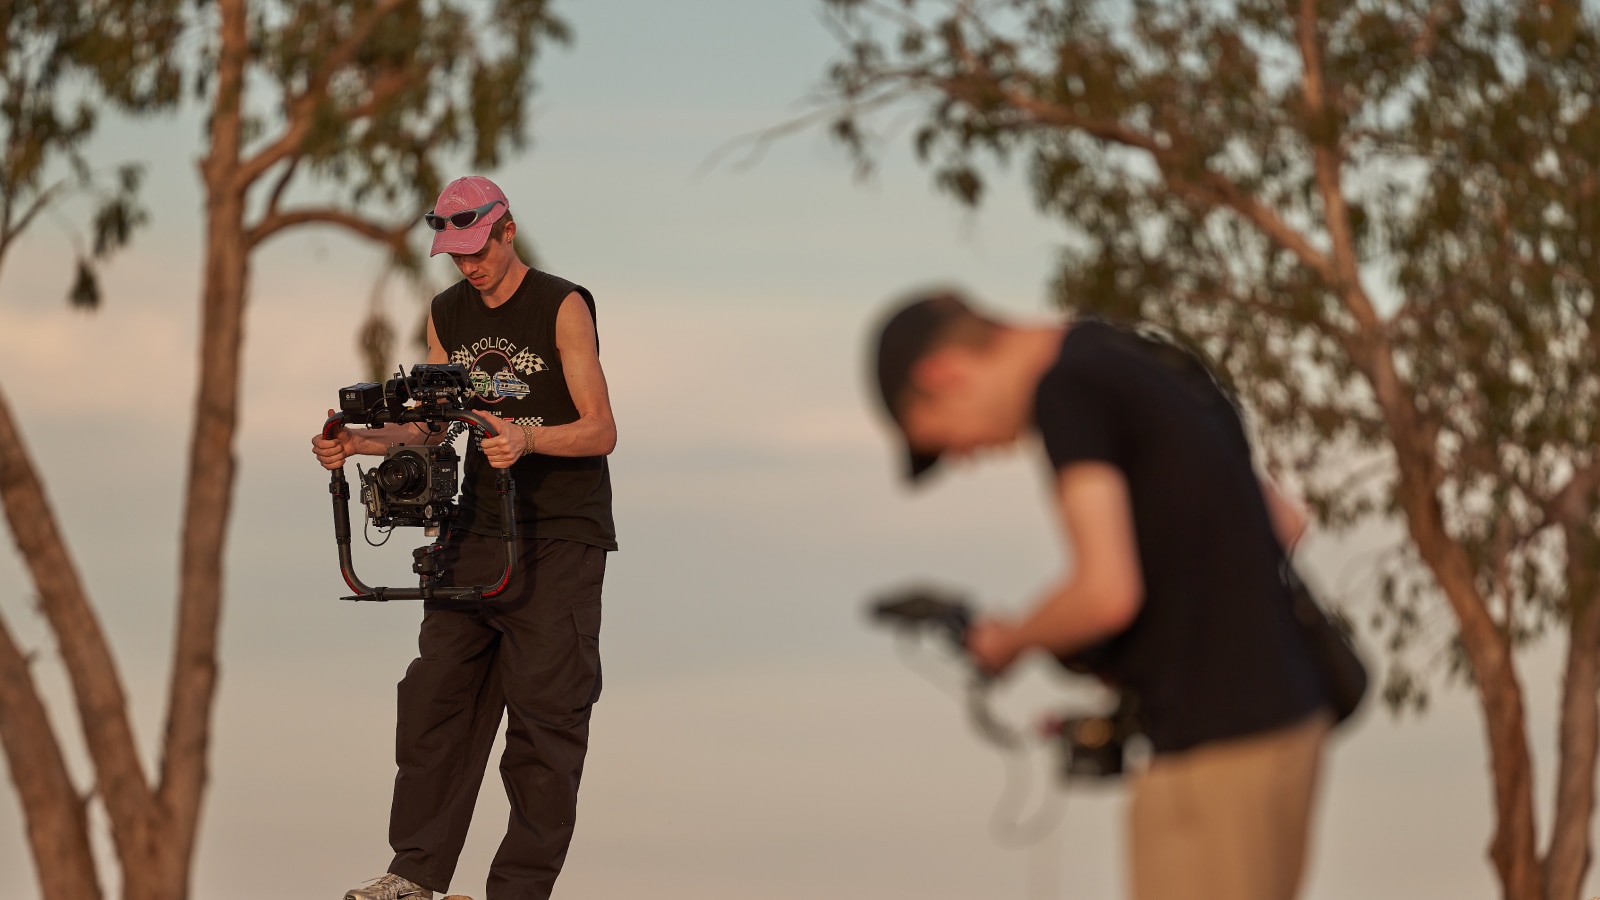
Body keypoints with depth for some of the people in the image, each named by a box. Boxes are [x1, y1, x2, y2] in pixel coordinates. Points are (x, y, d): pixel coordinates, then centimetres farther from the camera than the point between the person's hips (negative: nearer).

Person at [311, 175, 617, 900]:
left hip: (562, 539, -6)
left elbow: (601, 431, -15)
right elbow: (430, 424, 15)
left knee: (543, 714, -7)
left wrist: (527, 439, -33)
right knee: (434, 695, 3)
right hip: (478, 529, 6)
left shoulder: (563, 308, -10)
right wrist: (355, 442, -2)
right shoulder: (447, 314, 9)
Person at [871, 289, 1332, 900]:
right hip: (1285, 717, 9)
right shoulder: (1152, 367, 16)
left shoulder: (1067, 389, -12)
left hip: (1216, 745, -9)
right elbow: (1284, 523, 23)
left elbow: (1109, 592, -21)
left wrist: (1011, 641, -1)